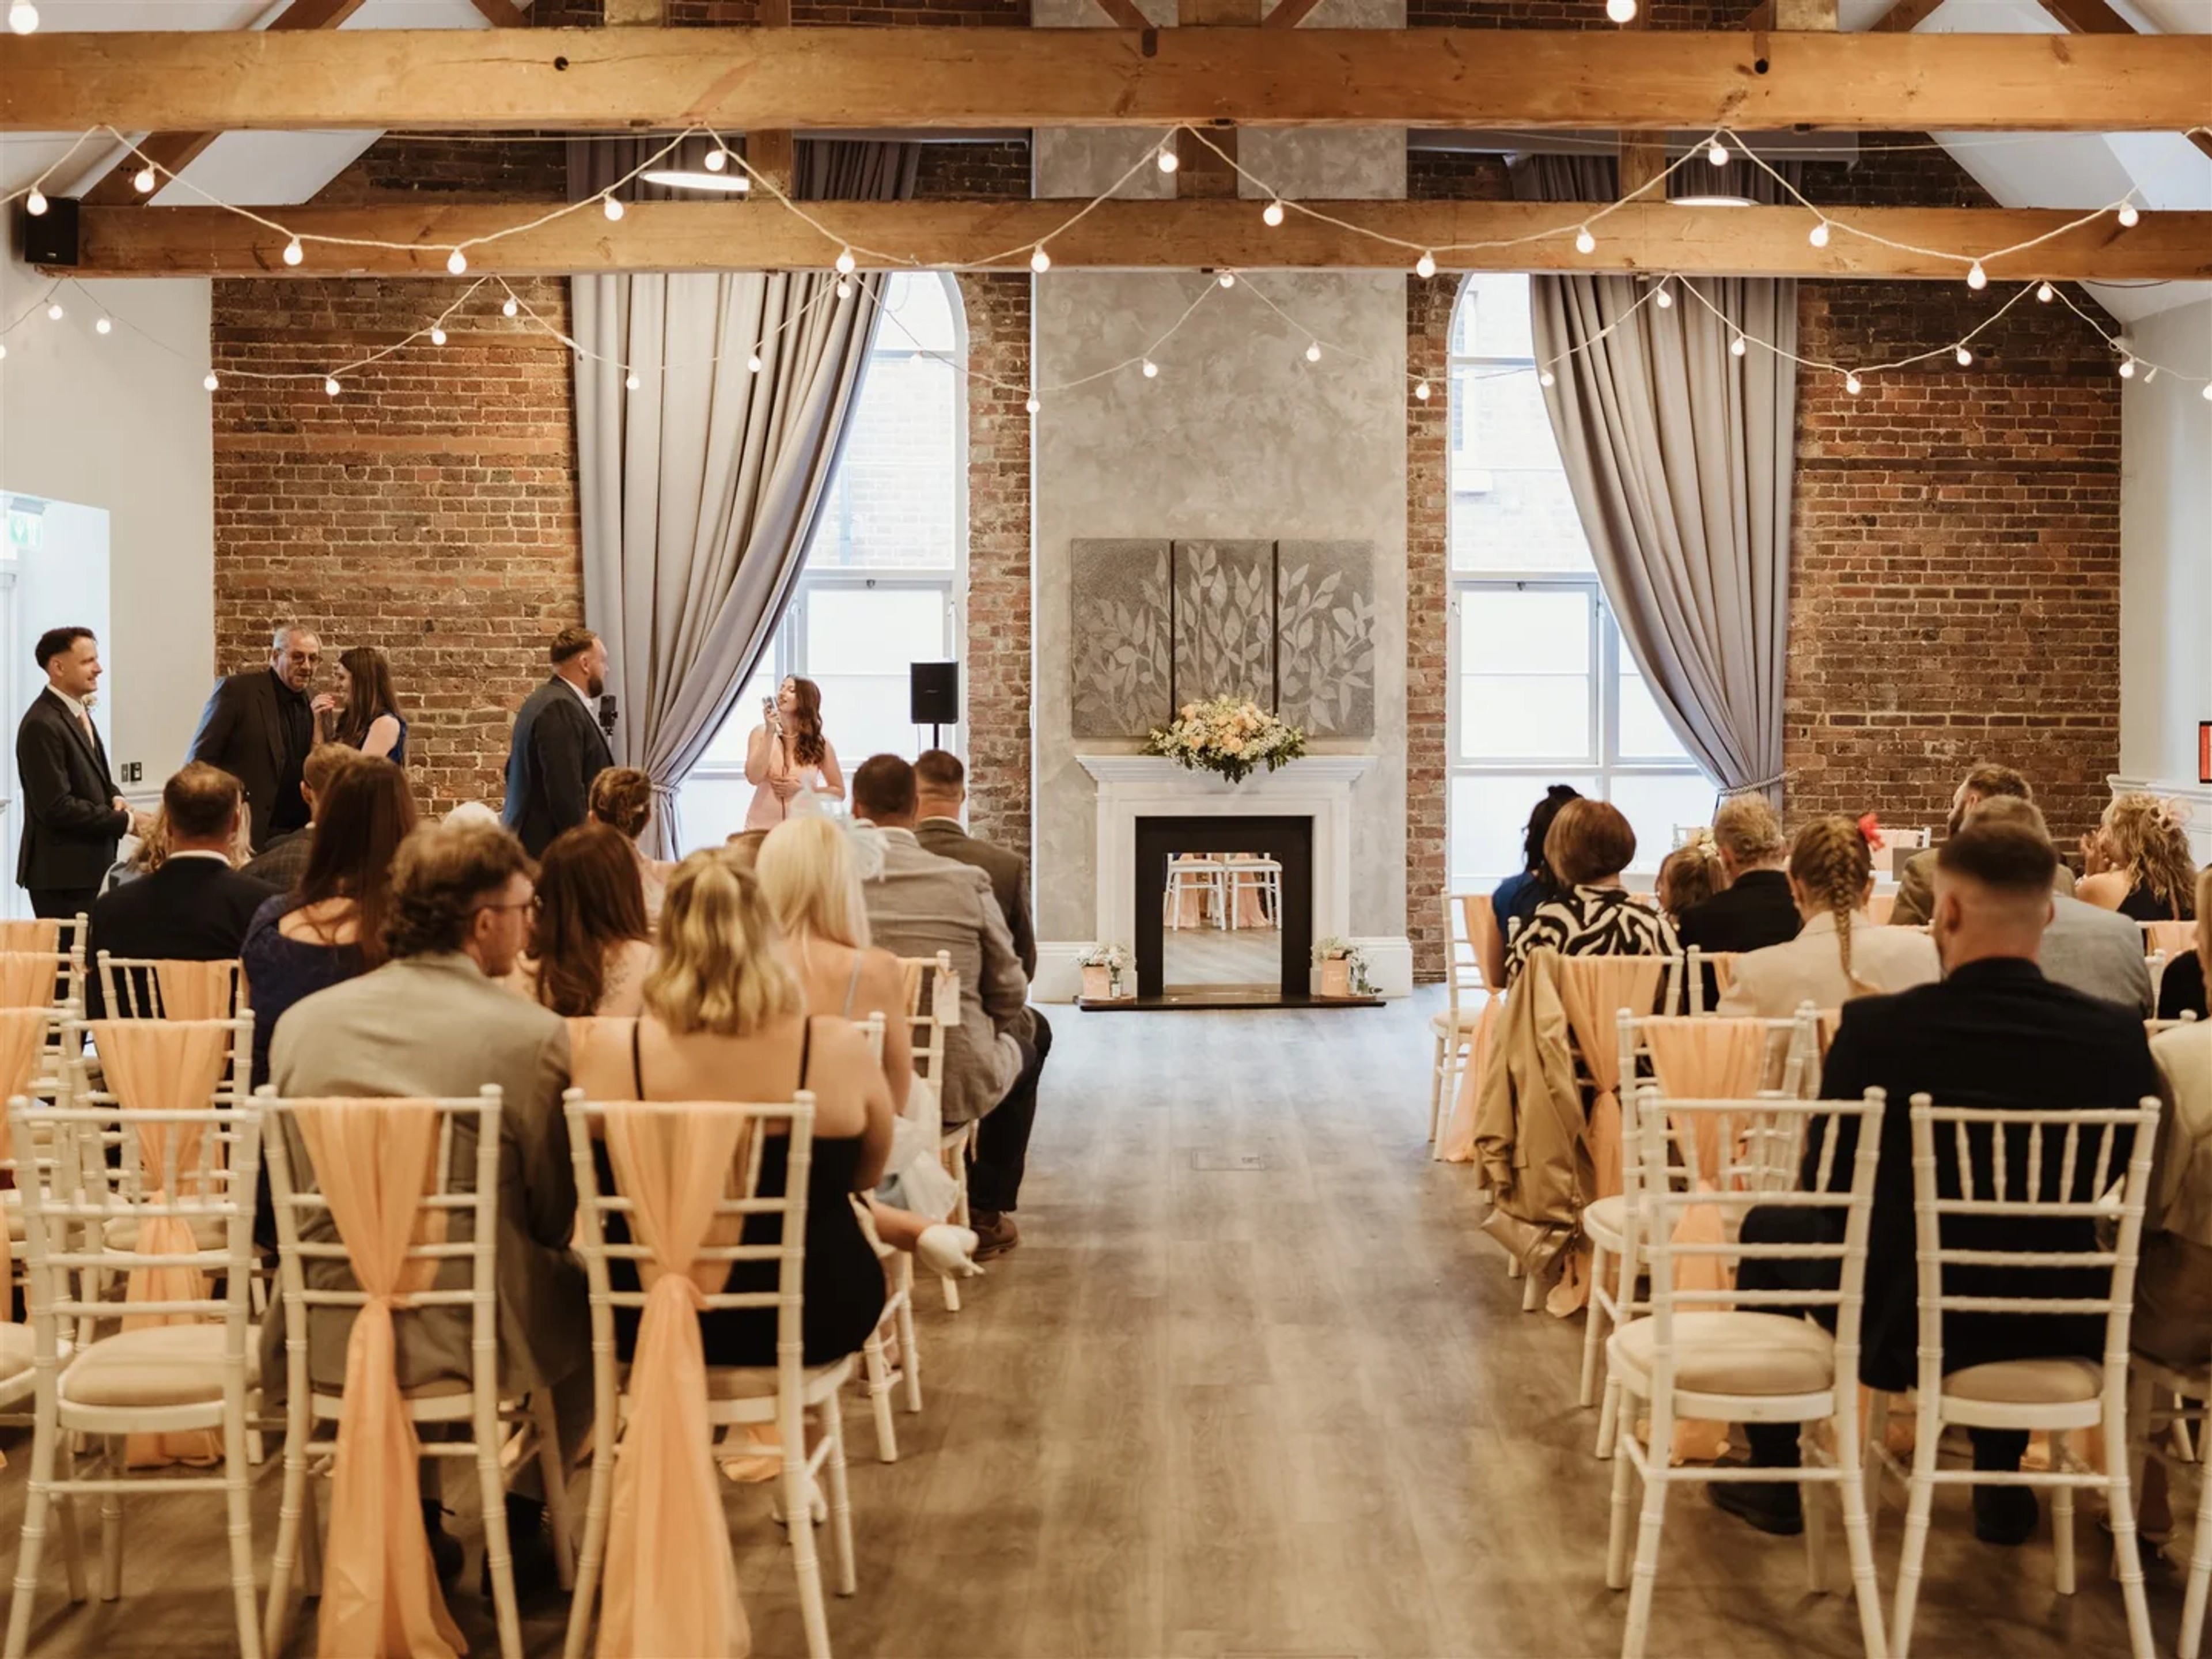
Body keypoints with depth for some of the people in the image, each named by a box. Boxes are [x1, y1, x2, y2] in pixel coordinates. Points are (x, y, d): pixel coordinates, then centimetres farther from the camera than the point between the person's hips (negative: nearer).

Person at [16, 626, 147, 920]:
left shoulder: (78, 710, 13)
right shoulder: (42, 725, -18)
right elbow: (57, 807, -22)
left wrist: (114, 797, 2)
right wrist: (126, 821, -18)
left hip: (88, 864, 9)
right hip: (62, 873, -9)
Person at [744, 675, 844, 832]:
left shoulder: (819, 743, 0)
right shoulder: (761, 733, 1)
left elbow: (839, 792, 6)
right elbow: (754, 778, -13)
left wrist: (802, 790, -8)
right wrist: (770, 732, -14)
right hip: (762, 827, 0)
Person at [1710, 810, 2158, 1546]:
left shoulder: (1877, 1028, -21)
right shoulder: (2117, 1036, -13)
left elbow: (1826, 1183, -7)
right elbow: (2111, 1179, 6)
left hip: (1903, 1326, -3)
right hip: (2055, 1331, 3)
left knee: (1771, 1225, 26)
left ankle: (1773, 1480, 36)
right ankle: (2001, 1487, 41)